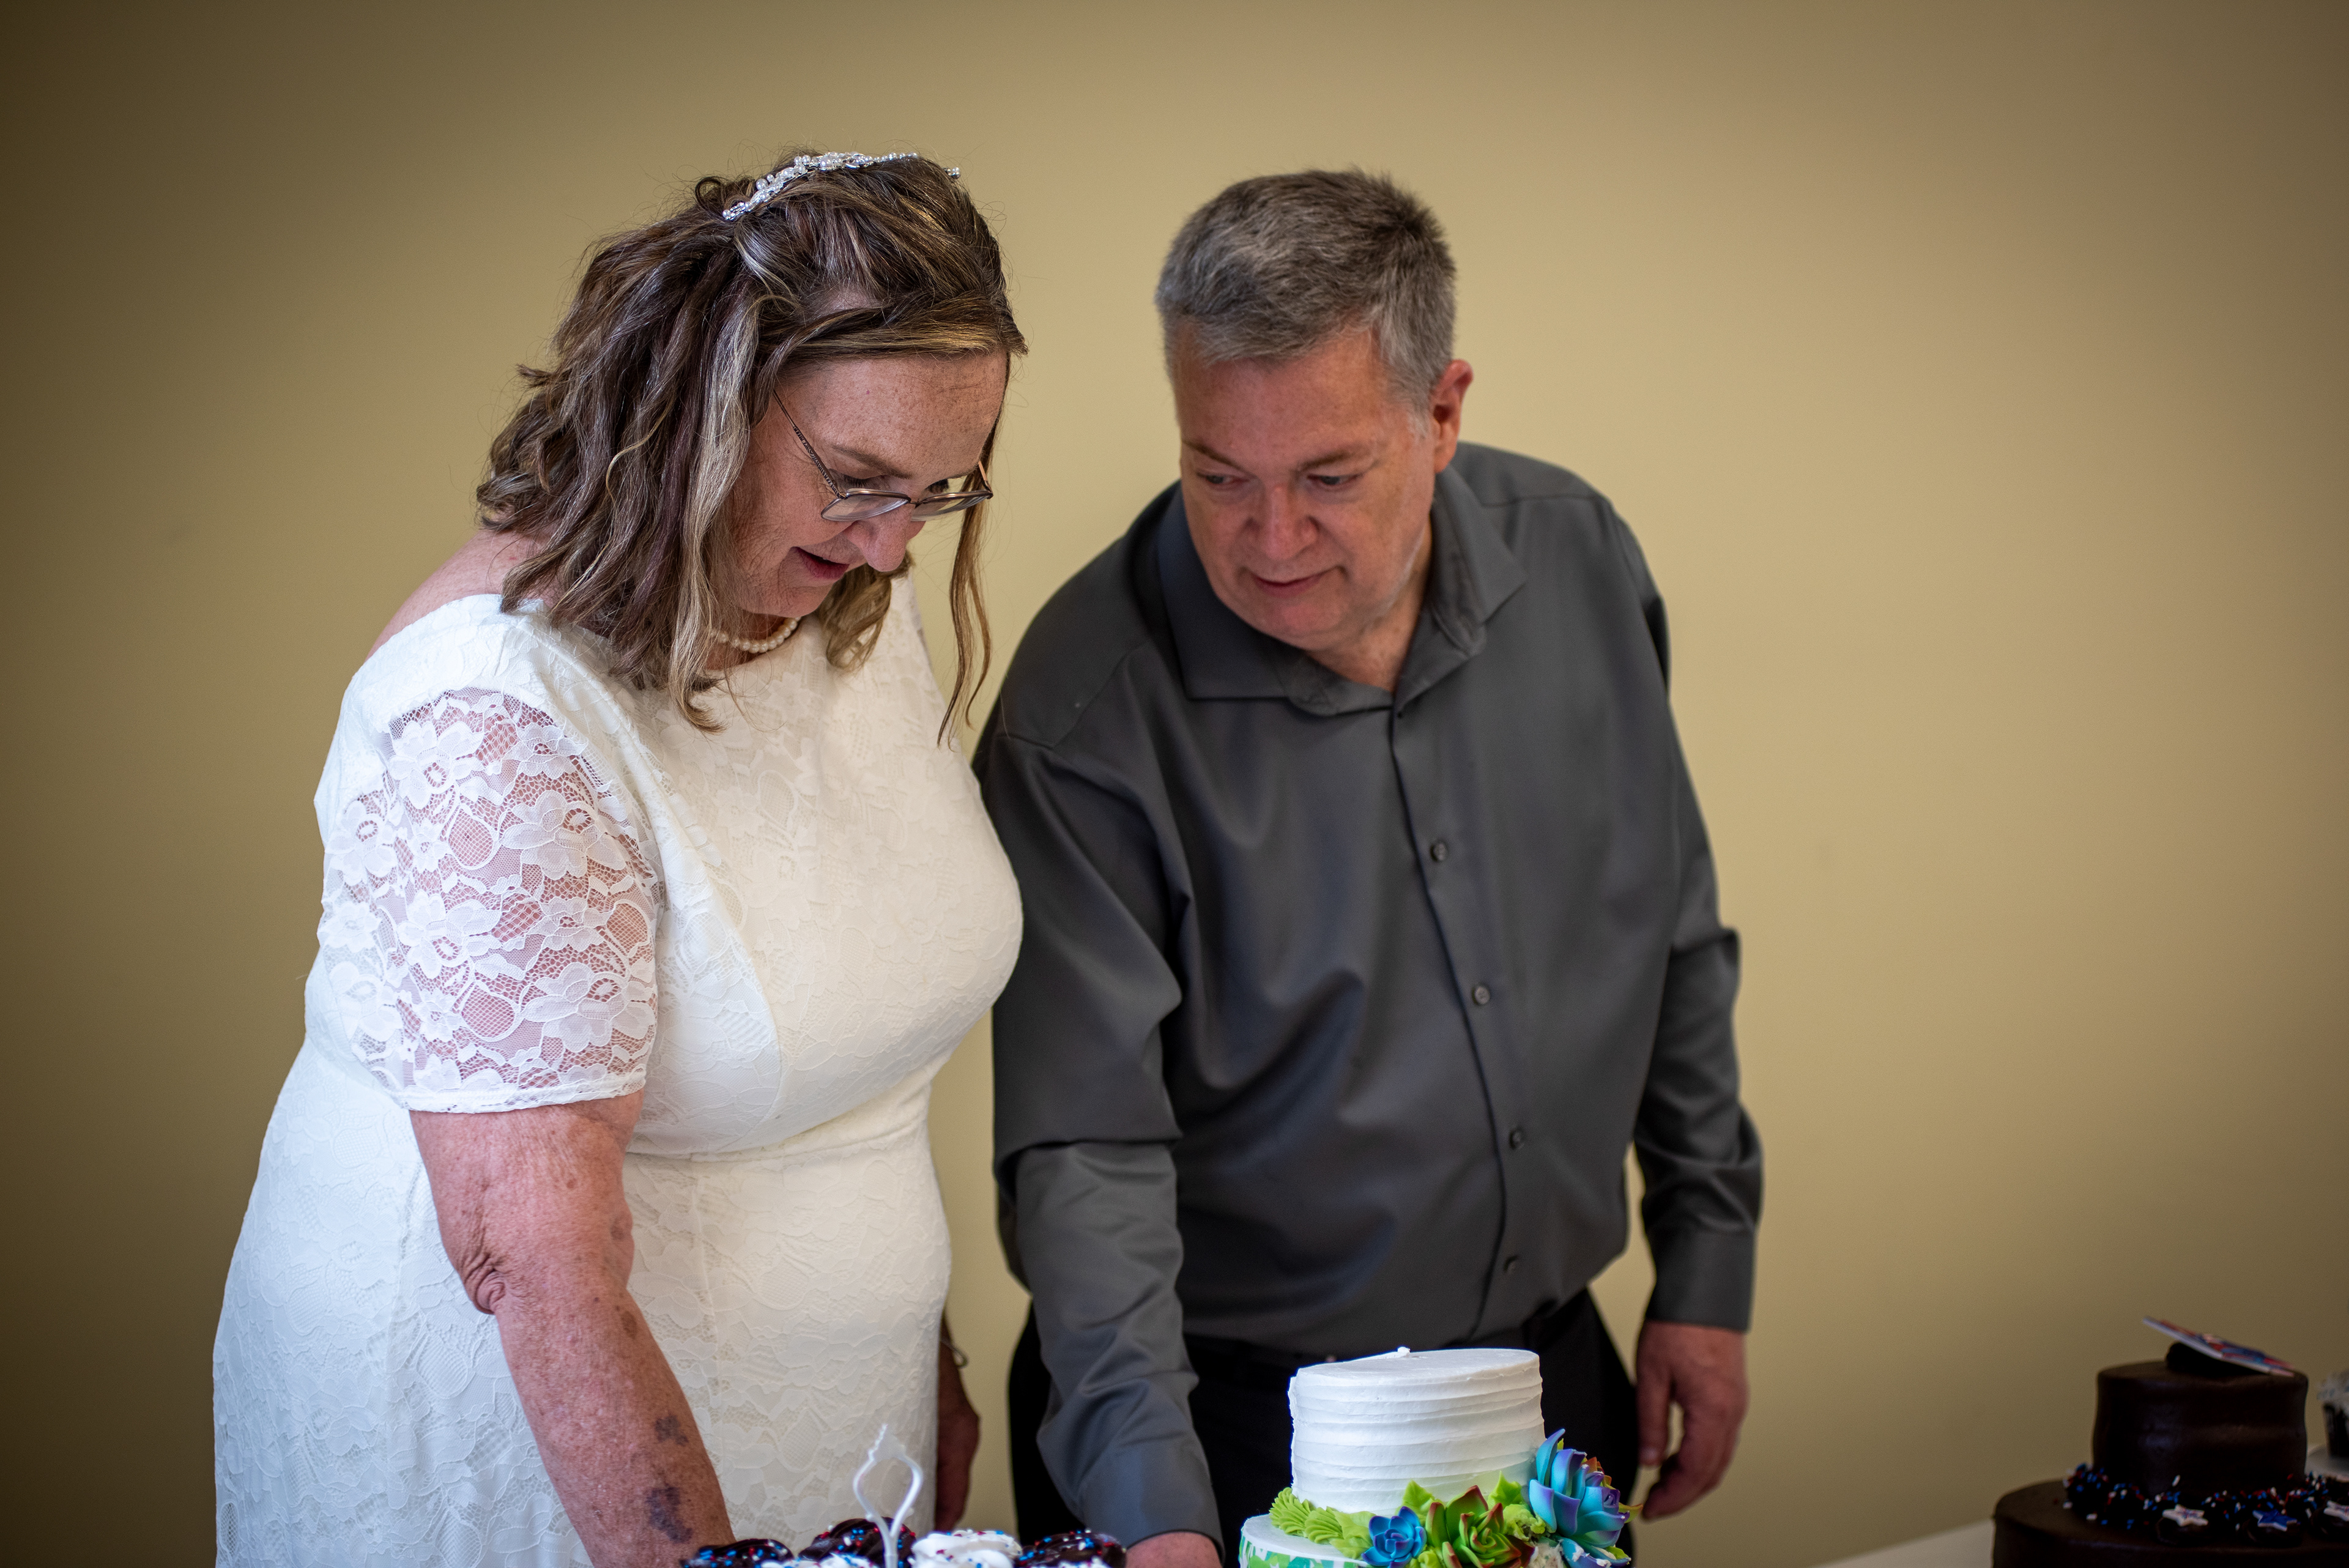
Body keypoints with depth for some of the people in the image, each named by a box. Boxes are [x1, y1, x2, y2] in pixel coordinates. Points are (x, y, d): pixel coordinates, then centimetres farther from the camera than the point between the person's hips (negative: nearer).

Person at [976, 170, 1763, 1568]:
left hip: (1547, 1372, 5)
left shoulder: (1576, 562, -6)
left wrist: (1708, 1267, 7)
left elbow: (1676, 941, 6)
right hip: (1234, 1422, -4)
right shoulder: (1086, 712, -21)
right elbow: (1087, 1144, -21)